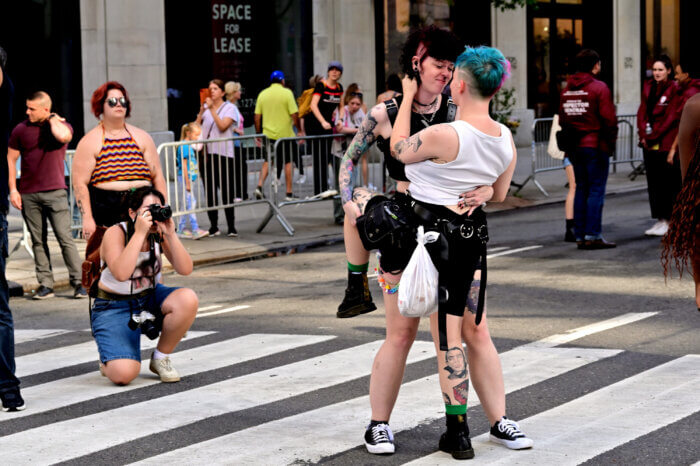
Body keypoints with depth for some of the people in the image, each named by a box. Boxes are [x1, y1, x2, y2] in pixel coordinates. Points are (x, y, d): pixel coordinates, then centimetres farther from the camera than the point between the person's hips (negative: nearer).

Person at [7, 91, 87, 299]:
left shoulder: (61, 125, 0)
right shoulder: (21, 129, 6)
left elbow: (63, 136, -26)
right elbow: (11, 159, 10)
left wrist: (53, 119, -8)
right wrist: (13, 189, 3)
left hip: (55, 192, -3)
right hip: (28, 194, 3)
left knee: (65, 238, -6)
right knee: (38, 241, 5)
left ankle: (79, 282, -1)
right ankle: (45, 284, 9)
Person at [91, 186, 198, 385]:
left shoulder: (159, 233, -5)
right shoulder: (116, 233, -18)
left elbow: (185, 269, -15)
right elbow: (121, 273, -36)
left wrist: (170, 234, -26)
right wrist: (140, 233, -36)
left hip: (150, 298, 5)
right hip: (114, 307, -5)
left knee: (188, 299, -28)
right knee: (124, 374, -27)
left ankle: (160, 358, -5)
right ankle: (109, 360, 14)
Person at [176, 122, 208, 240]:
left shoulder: (191, 147, 13)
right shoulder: (184, 147, -15)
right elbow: (184, 166, -17)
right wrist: (187, 182, -18)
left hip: (192, 179, 9)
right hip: (185, 178, -9)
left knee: (186, 204, 12)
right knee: (190, 203, -11)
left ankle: (182, 228, 18)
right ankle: (195, 230, -14)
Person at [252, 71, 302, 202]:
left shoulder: (262, 94, 5)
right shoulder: (287, 93, -6)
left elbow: (257, 116, 4)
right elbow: (294, 114, -11)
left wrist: (258, 133, 14)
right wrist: (300, 130, 1)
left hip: (268, 134, 3)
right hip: (285, 134, -3)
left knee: (268, 161, 16)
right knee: (288, 162, 7)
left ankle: (259, 186, -1)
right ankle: (289, 193, 8)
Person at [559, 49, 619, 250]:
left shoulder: (567, 89, 11)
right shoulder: (599, 88, -9)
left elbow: (562, 119, 13)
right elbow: (609, 119, -13)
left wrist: (569, 145, 17)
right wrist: (610, 143, -3)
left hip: (575, 148, 6)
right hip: (596, 146, -6)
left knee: (581, 189, 11)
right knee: (596, 190, -5)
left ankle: (580, 235, 10)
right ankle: (593, 235, -9)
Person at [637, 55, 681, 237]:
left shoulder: (674, 90, -6)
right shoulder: (648, 88, 12)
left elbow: (672, 117, -11)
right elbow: (642, 112, 10)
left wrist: (654, 135, -12)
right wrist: (643, 135, -3)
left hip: (666, 143, -6)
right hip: (649, 144, 6)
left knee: (668, 182, -3)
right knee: (653, 181, 8)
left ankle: (668, 221, 1)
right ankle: (660, 220, 14)